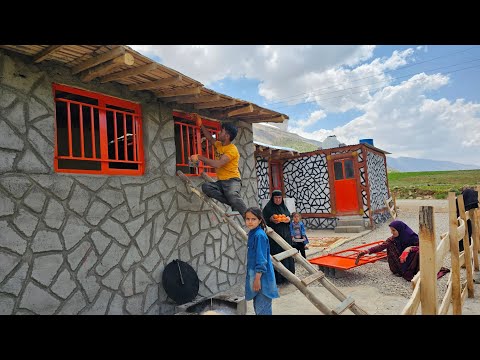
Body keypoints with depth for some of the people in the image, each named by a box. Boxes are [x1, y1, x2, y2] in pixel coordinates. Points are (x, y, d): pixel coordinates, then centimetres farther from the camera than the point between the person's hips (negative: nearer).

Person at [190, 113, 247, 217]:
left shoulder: (232, 149, -14)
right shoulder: (219, 145, 13)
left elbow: (217, 164, -24)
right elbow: (210, 138, 34)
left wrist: (200, 157, -16)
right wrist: (200, 124, 30)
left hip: (232, 180, -8)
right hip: (221, 182, 8)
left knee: (232, 195, -40)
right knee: (205, 187, -21)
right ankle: (233, 204, -21)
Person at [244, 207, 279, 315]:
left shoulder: (259, 235, -19)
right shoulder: (252, 233, 9)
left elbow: (261, 259, -21)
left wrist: (257, 278, -21)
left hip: (262, 276, -9)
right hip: (254, 274, 9)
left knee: (262, 309, -1)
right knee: (257, 307, 20)